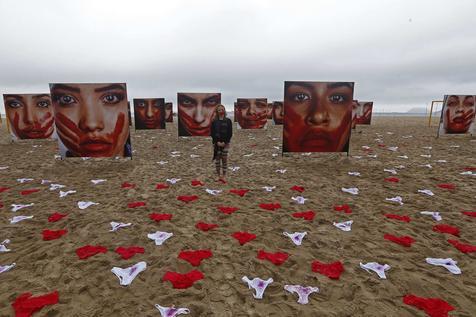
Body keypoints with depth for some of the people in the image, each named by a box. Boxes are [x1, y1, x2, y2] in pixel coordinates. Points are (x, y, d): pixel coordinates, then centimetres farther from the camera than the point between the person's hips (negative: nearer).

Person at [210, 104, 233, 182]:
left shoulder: (228, 121, 2)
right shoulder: (214, 121, 3)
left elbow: (230, 133, -1)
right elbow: (212, 133, 0)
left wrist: (225, 142, -10)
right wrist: (217, 142, -10)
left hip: (225, 143, 0)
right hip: (216, 143, 1)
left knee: (224, 159, 1)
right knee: (217, 159, 4)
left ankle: (224, 176, 8)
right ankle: (218, 175, 13)